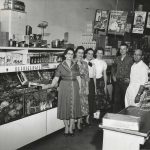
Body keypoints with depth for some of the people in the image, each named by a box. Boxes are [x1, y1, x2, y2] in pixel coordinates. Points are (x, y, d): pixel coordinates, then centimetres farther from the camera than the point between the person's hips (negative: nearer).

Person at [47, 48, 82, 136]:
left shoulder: (76, 65, 7)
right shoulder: (61, 66, -1)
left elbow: (78, 78, 9)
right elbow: (56, 79, -4)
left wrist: (79, 88, 3)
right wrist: (51, 85, -18)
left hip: (74, 87, 2)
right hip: (64, 88, -2)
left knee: (73, 107, 3)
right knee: (65, 107, 2)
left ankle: (71, 128, 14)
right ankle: (66, 127, 18)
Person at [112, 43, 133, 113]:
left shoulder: (130, 59, -4)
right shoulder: (117, 59, 10)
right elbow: (113, 67, 24)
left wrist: (129, 79, -10)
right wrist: (113, 75, 13)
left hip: (125, 82, -4)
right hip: (117, 81, 4)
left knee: (125, 99, 1)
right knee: (116, 98, 6)